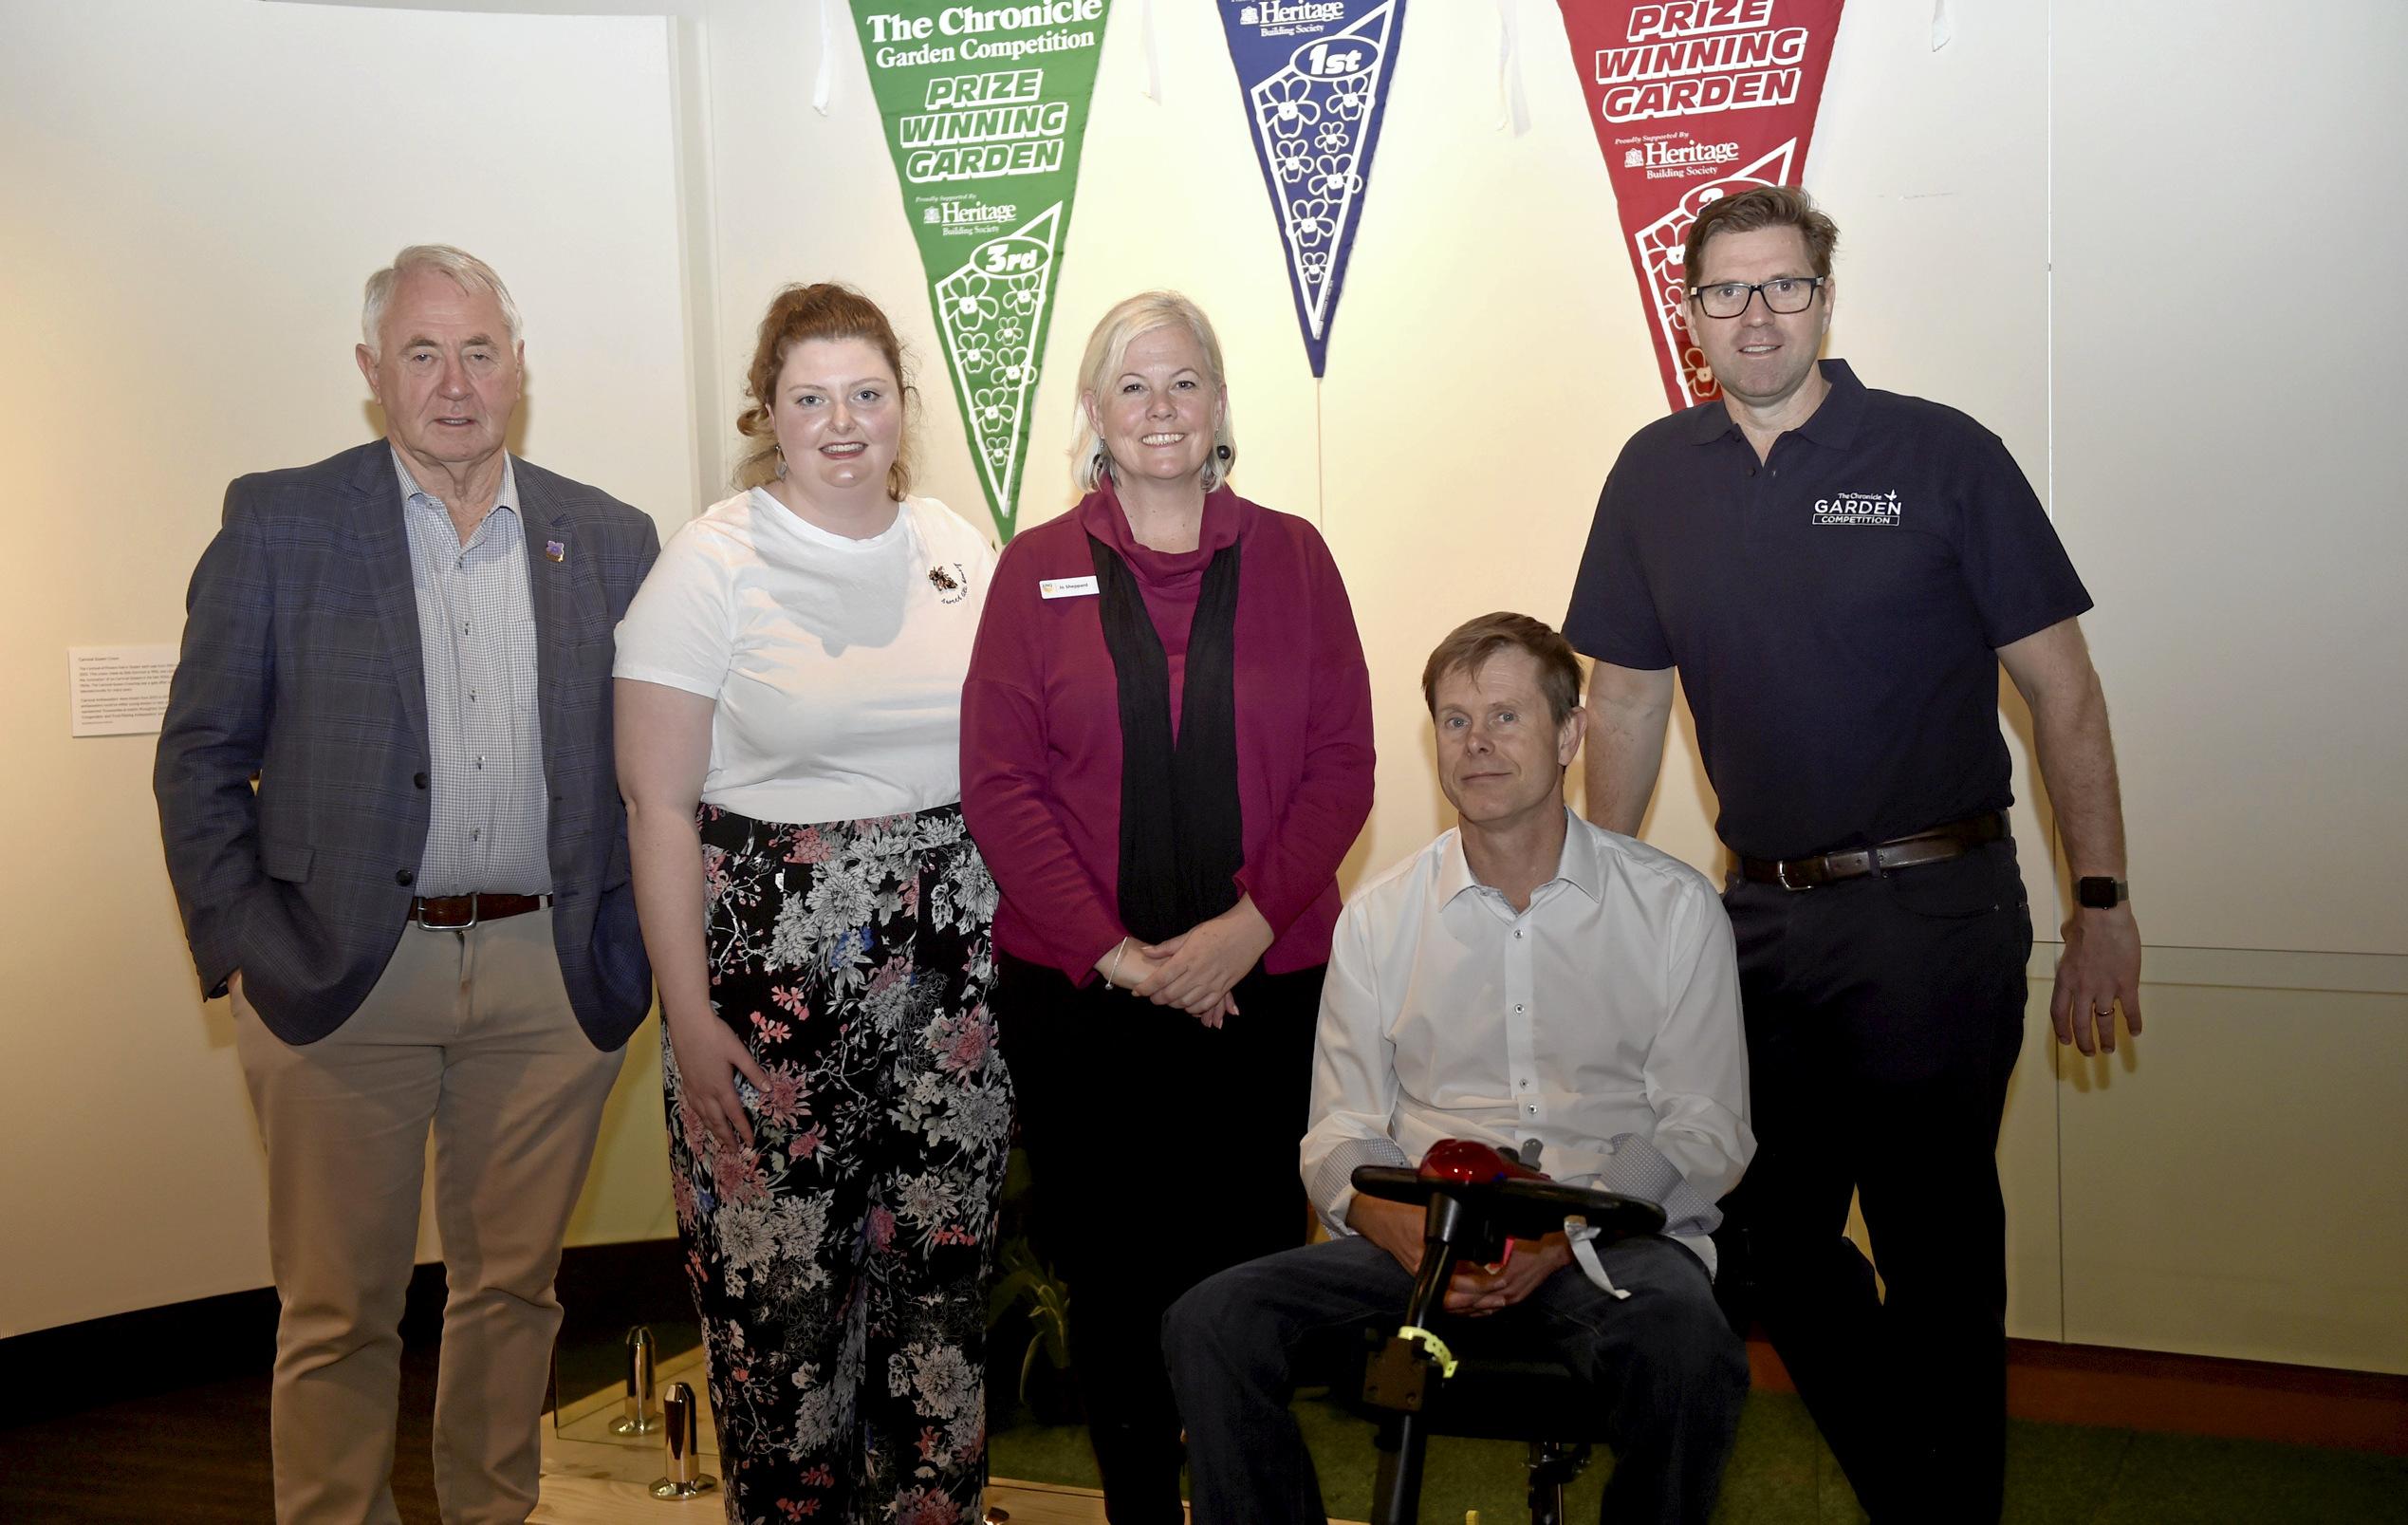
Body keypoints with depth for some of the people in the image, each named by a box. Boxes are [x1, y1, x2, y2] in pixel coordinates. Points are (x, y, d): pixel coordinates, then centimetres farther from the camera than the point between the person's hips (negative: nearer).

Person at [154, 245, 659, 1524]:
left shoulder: (608, 539, 7)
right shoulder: (278, 521, 1)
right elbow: (200, 755, 2)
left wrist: (642, 945, 1)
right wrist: (239, 947, -5)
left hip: (554, 977, 2)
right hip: (343, 978, -2)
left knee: (512, 1286, 15)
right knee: (337, 1312, 8)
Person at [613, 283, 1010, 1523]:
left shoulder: (960, 553, 8)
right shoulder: (714, 562, -4)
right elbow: (657, 804, -7)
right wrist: (688, 1016, -11)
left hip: (954, 975, 4)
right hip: (772, 972, -3)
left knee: (943, 1272, 10)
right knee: (777, 1289, 3)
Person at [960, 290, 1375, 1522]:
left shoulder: (1289, 555, 6)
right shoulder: (1037, 567, 5)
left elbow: (1342, 764, 2)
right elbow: (999, 784, -2)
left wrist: (1250, 924, -11)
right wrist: (1116, 952, -11)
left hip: (1267, 987, 0)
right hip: (1077, 993, 0)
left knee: (1253, 1268, 4)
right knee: (1111, 1276, 8)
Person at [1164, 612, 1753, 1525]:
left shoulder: (1675, 908, 7)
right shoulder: (1378, 919, 12)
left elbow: (1706, 1131, 2)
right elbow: (1339, 1136, 10)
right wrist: (1403, 1229, -13)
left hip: (1612, 1240, -1)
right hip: (1418, 1241, 2)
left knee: (1684, 1344, -36)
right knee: (1209, 1326, -23)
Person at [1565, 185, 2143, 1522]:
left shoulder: (1940, 454, -4)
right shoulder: (1656, 475, 6)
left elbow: (2061, 687, -3)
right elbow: (1626, 698, 12)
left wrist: (2101, 902, -8)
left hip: (1936, 910, -4)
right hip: (1762, 912, 4)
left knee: (1937, 1246, 4)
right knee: (1772, 1234, 11)